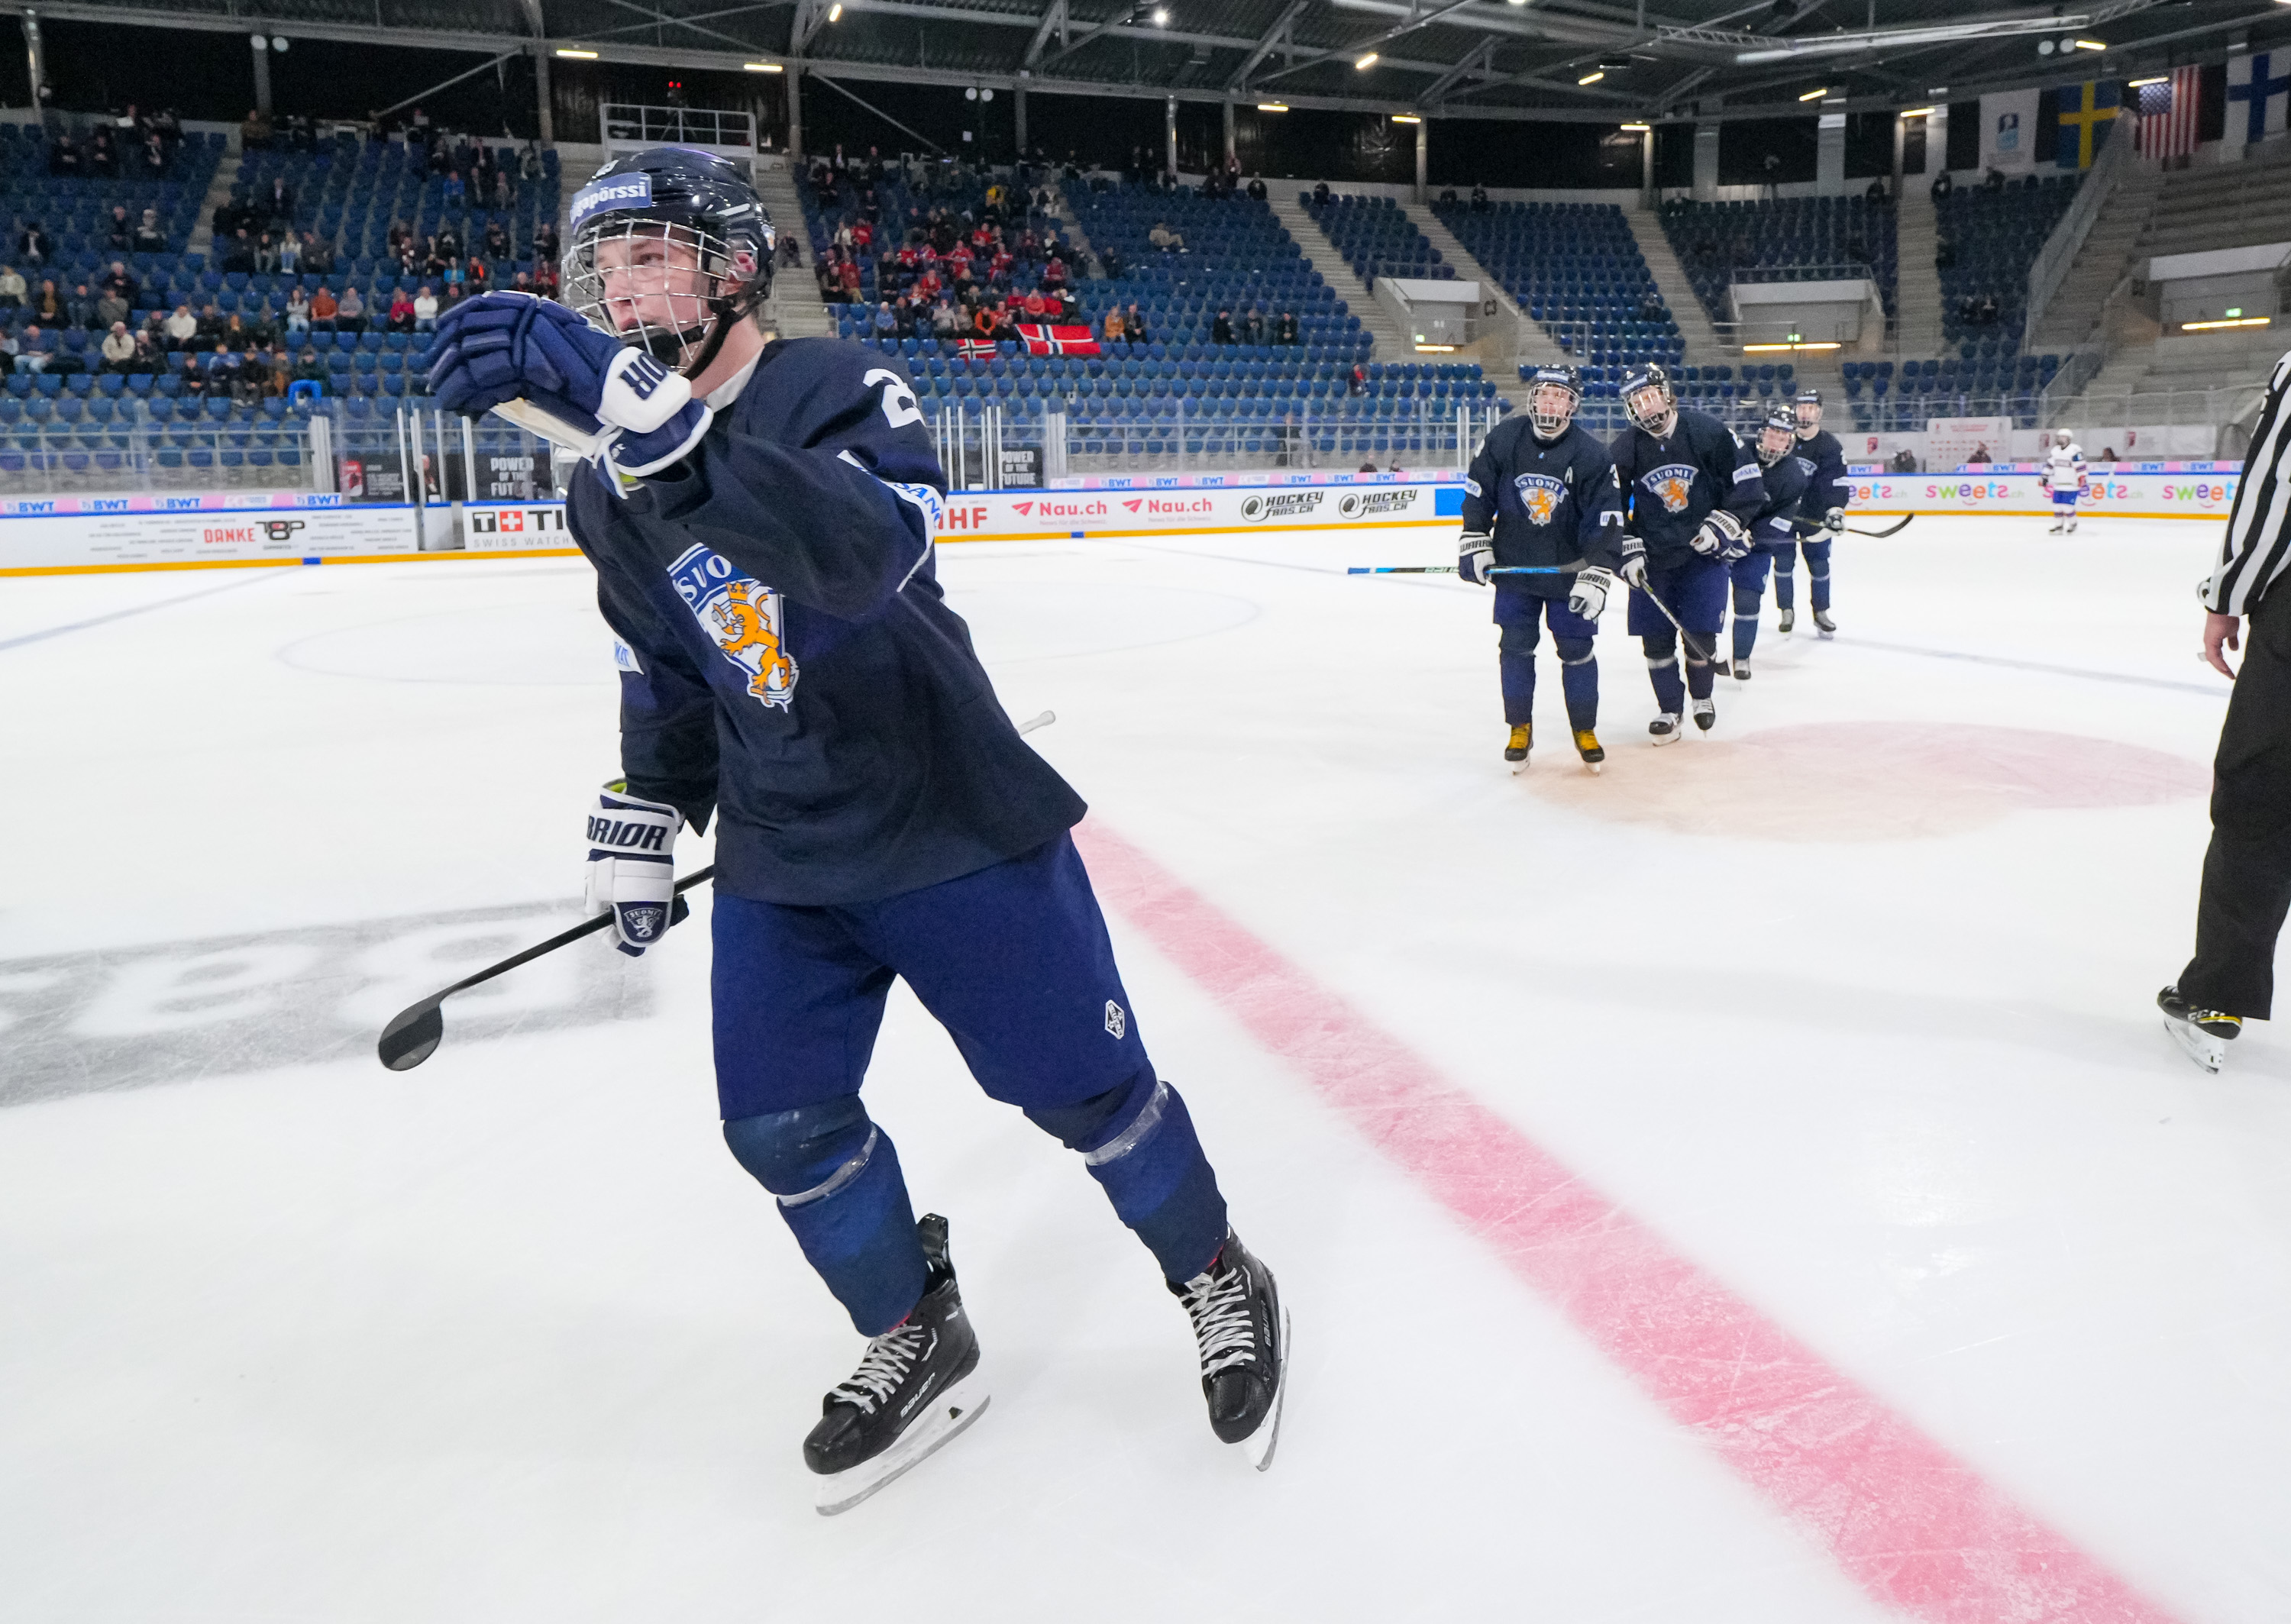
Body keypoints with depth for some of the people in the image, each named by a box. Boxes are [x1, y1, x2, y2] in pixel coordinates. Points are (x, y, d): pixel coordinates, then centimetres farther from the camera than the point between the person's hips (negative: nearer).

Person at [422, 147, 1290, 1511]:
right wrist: (643, 824, 16)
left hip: (952, 823, -6)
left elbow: (865, 550, -40)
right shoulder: (608, 491, 4)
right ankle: (918, 1342, 31)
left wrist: (646, 418, -48)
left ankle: (1221, 1284, 29)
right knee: (783, 1125, 7)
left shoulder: (839, 390, -16)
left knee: (1085, 1086, 3)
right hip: (781, 861, 6)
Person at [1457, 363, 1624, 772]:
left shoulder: (1591, 455, -13)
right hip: (1513, 567, 1)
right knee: (1515, 646, 4)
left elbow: (1606, 521, -14)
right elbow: (1478, 492, 3)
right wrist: (1475, 542, -2)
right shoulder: (1502, 439, -8)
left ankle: (1585, 730, 19)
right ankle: (1520, 727, 18)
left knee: (1576, 649, 3)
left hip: (1569, 570, -1)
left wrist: (1596, 576, -20)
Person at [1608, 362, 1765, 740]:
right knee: (1656, 637, 1)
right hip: (1652, 558, 2)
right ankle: (1670, 708, 18)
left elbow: (1748, 481, -5)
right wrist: (1627, 551, -6)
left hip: (1705, 552, -2)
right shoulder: (1624, 450, -3)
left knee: (1701, 634, -4)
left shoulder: (1707, 432, -10)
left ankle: (1702, 696, 24)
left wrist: (1723, 523, -12)